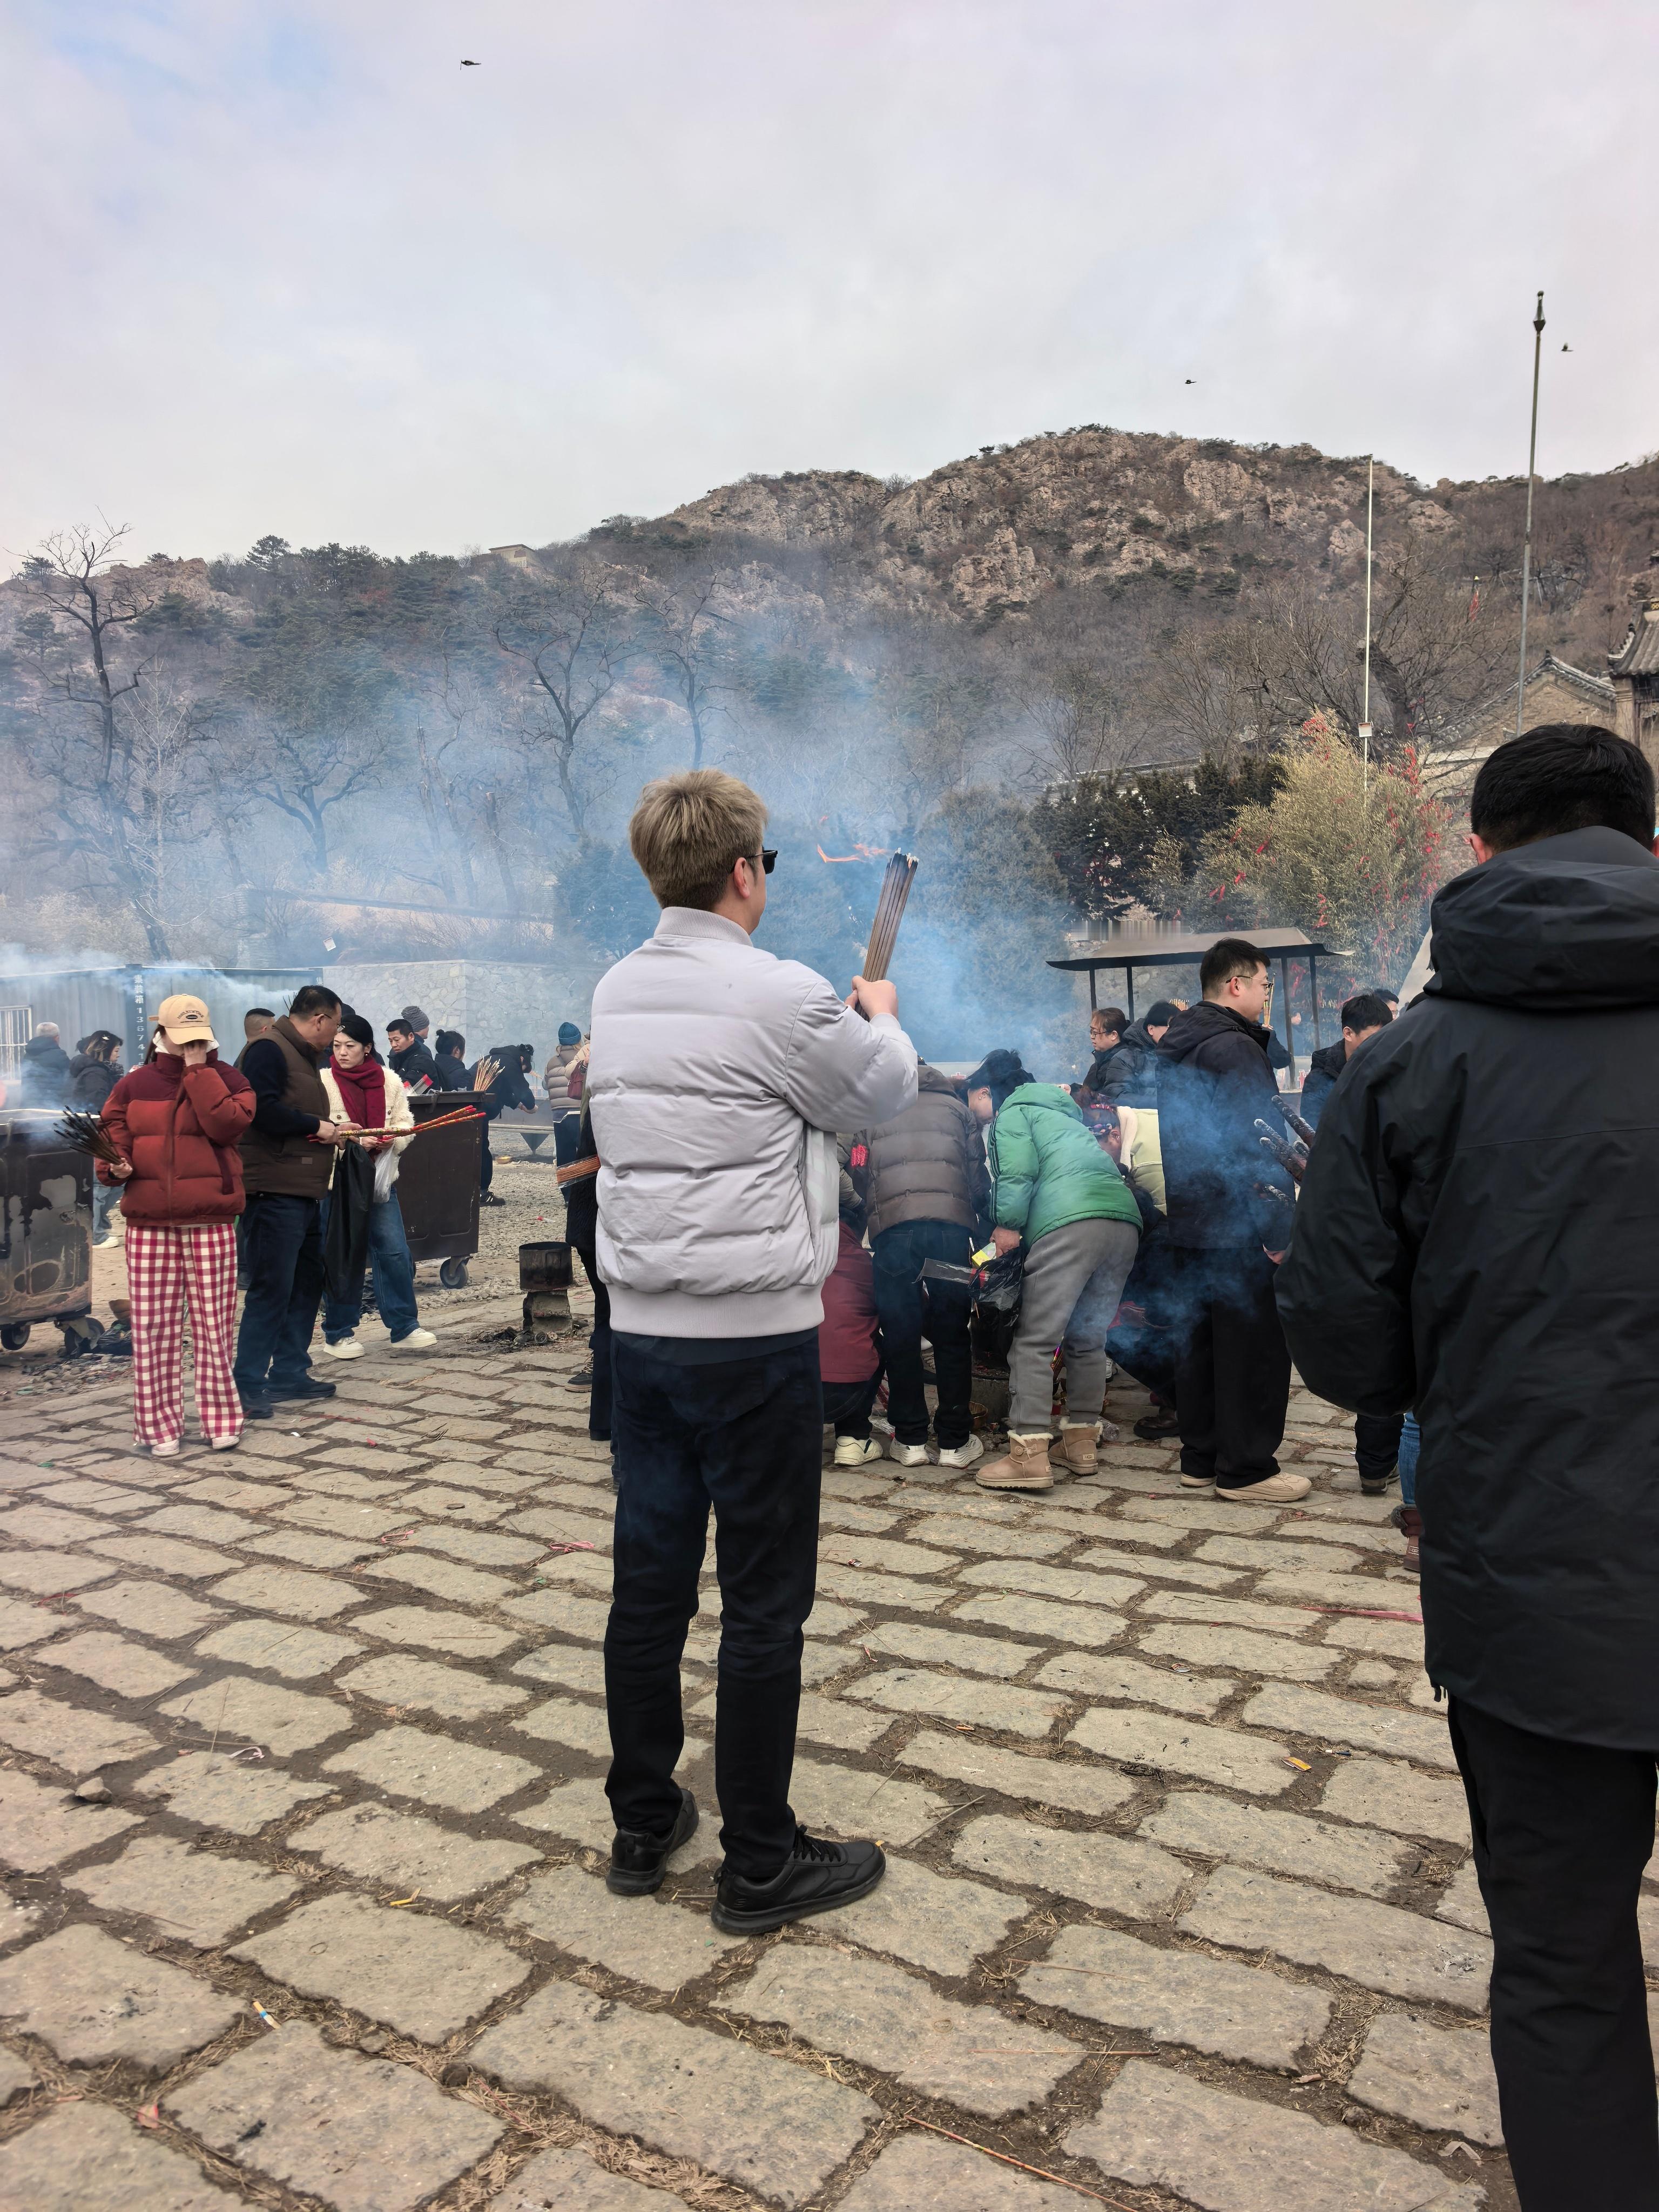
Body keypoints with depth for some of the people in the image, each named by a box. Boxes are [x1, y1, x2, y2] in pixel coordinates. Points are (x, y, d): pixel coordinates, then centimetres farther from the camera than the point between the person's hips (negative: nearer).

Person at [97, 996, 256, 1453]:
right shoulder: (134, 1086, 11)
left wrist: (198, 1071, -10)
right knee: (153, 1328, 3)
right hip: (148, 1225, 2)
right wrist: (114, 1166, -9)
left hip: (211, 1223, -2)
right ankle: (159, 1424, 14)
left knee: (214, 1323, 3)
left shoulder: (227, 1080, 5)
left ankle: (220, 1417, 15)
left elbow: (226, 1124, -14)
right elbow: (113, 1136, 12)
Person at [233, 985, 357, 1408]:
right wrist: (319, 1127, -14)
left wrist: (337, 1130, 10)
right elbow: (263, 1110, -23)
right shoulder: (269, 1049, -11)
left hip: (305, 1192, 11)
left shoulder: (306, 1056, 21)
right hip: (276, 1193, -11)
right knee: (271, 1289, -8)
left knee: (306, 1284, 14)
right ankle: (249, 1382, -2)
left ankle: (290, 1372, 22)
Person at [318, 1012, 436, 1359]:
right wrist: (357, 1143, -21)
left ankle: (404, 1328, 13)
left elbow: (405, 1125, 6)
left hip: (381, 1180, 3)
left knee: (395, 1252, 2)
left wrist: (387, 1141, -15)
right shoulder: (323, 1082, -5)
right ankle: (338, 1334, 16)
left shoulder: (388, 1081, 4)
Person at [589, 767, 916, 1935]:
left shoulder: (617, 993, 6)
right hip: (755, 1337, -7)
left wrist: (842, 1021, 24)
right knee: (765, 1604, 5)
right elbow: (882, 1095, 1)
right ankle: (761, 1867, 18)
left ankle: (643, 1826, 31)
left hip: (642, 1333, 7)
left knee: (649, 1582, 15)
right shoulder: (781, 994, -15)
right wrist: (882, 1018, 21)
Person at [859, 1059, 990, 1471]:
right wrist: (986, 1231, 20)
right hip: (951, 1224, 1)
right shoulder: (956, 1107, 24)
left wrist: (857, 1229, 24)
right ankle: (954, 1441, 9)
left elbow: (858, 1177, 17)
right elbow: (978, 1176, 16)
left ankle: (910, 1438, 9)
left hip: (891, 1225, 0)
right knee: (951, 1333, 7)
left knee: (900, 1334, 7)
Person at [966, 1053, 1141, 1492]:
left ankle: (1029, 1455, -13)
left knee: (1034, 1340, -7)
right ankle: (1080, 1443, 19)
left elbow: (1017, 1175, -4)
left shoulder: (1012, 1113, 12)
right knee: (1088, 1339, 17)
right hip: (1125, 1220, 8)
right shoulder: (1062, 1112, 36)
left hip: (1071, 1222, -8)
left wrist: (1007, 1225, 4)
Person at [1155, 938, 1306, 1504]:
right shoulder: (1235, 1048, -17)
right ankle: (1245, 1469, 7)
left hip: (1187, 1224, 10)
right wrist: (1279, 1230, -20)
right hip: (1238, 1229, -9)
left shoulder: (1175, 1045, 14)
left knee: (1200, 1341, 15)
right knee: (1254, 1348, 0)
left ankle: (1201, 1458, 23)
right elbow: (1259, 1149, -22)